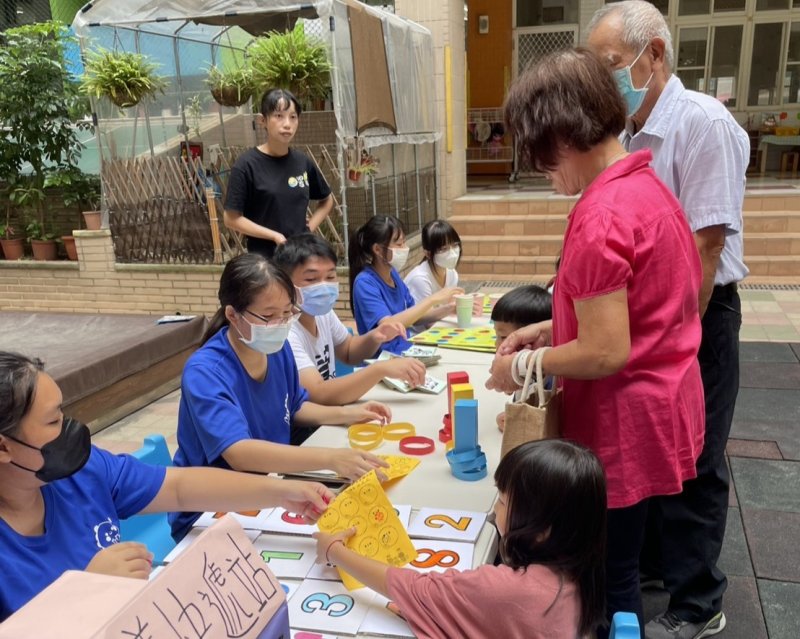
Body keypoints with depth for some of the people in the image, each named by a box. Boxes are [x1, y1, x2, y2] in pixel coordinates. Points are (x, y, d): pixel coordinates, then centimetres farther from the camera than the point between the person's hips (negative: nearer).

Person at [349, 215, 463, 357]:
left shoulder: (393, 274, 7)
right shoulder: (365, 283, -15)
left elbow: (413, 316, 14)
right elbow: (388, 325, -28)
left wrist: (447, 309, -2)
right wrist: (432, 299, -26)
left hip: (406, 349, 7)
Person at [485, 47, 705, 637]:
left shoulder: (600, 216, -25)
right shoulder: (645, 186, 6)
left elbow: (606, 353, -26)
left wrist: (522, 366, -10)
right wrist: (551, 329, 10)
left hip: (625, 424, -9)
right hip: (657, 407, 9)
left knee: (610, 578, 9)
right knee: (615, 564, 24)